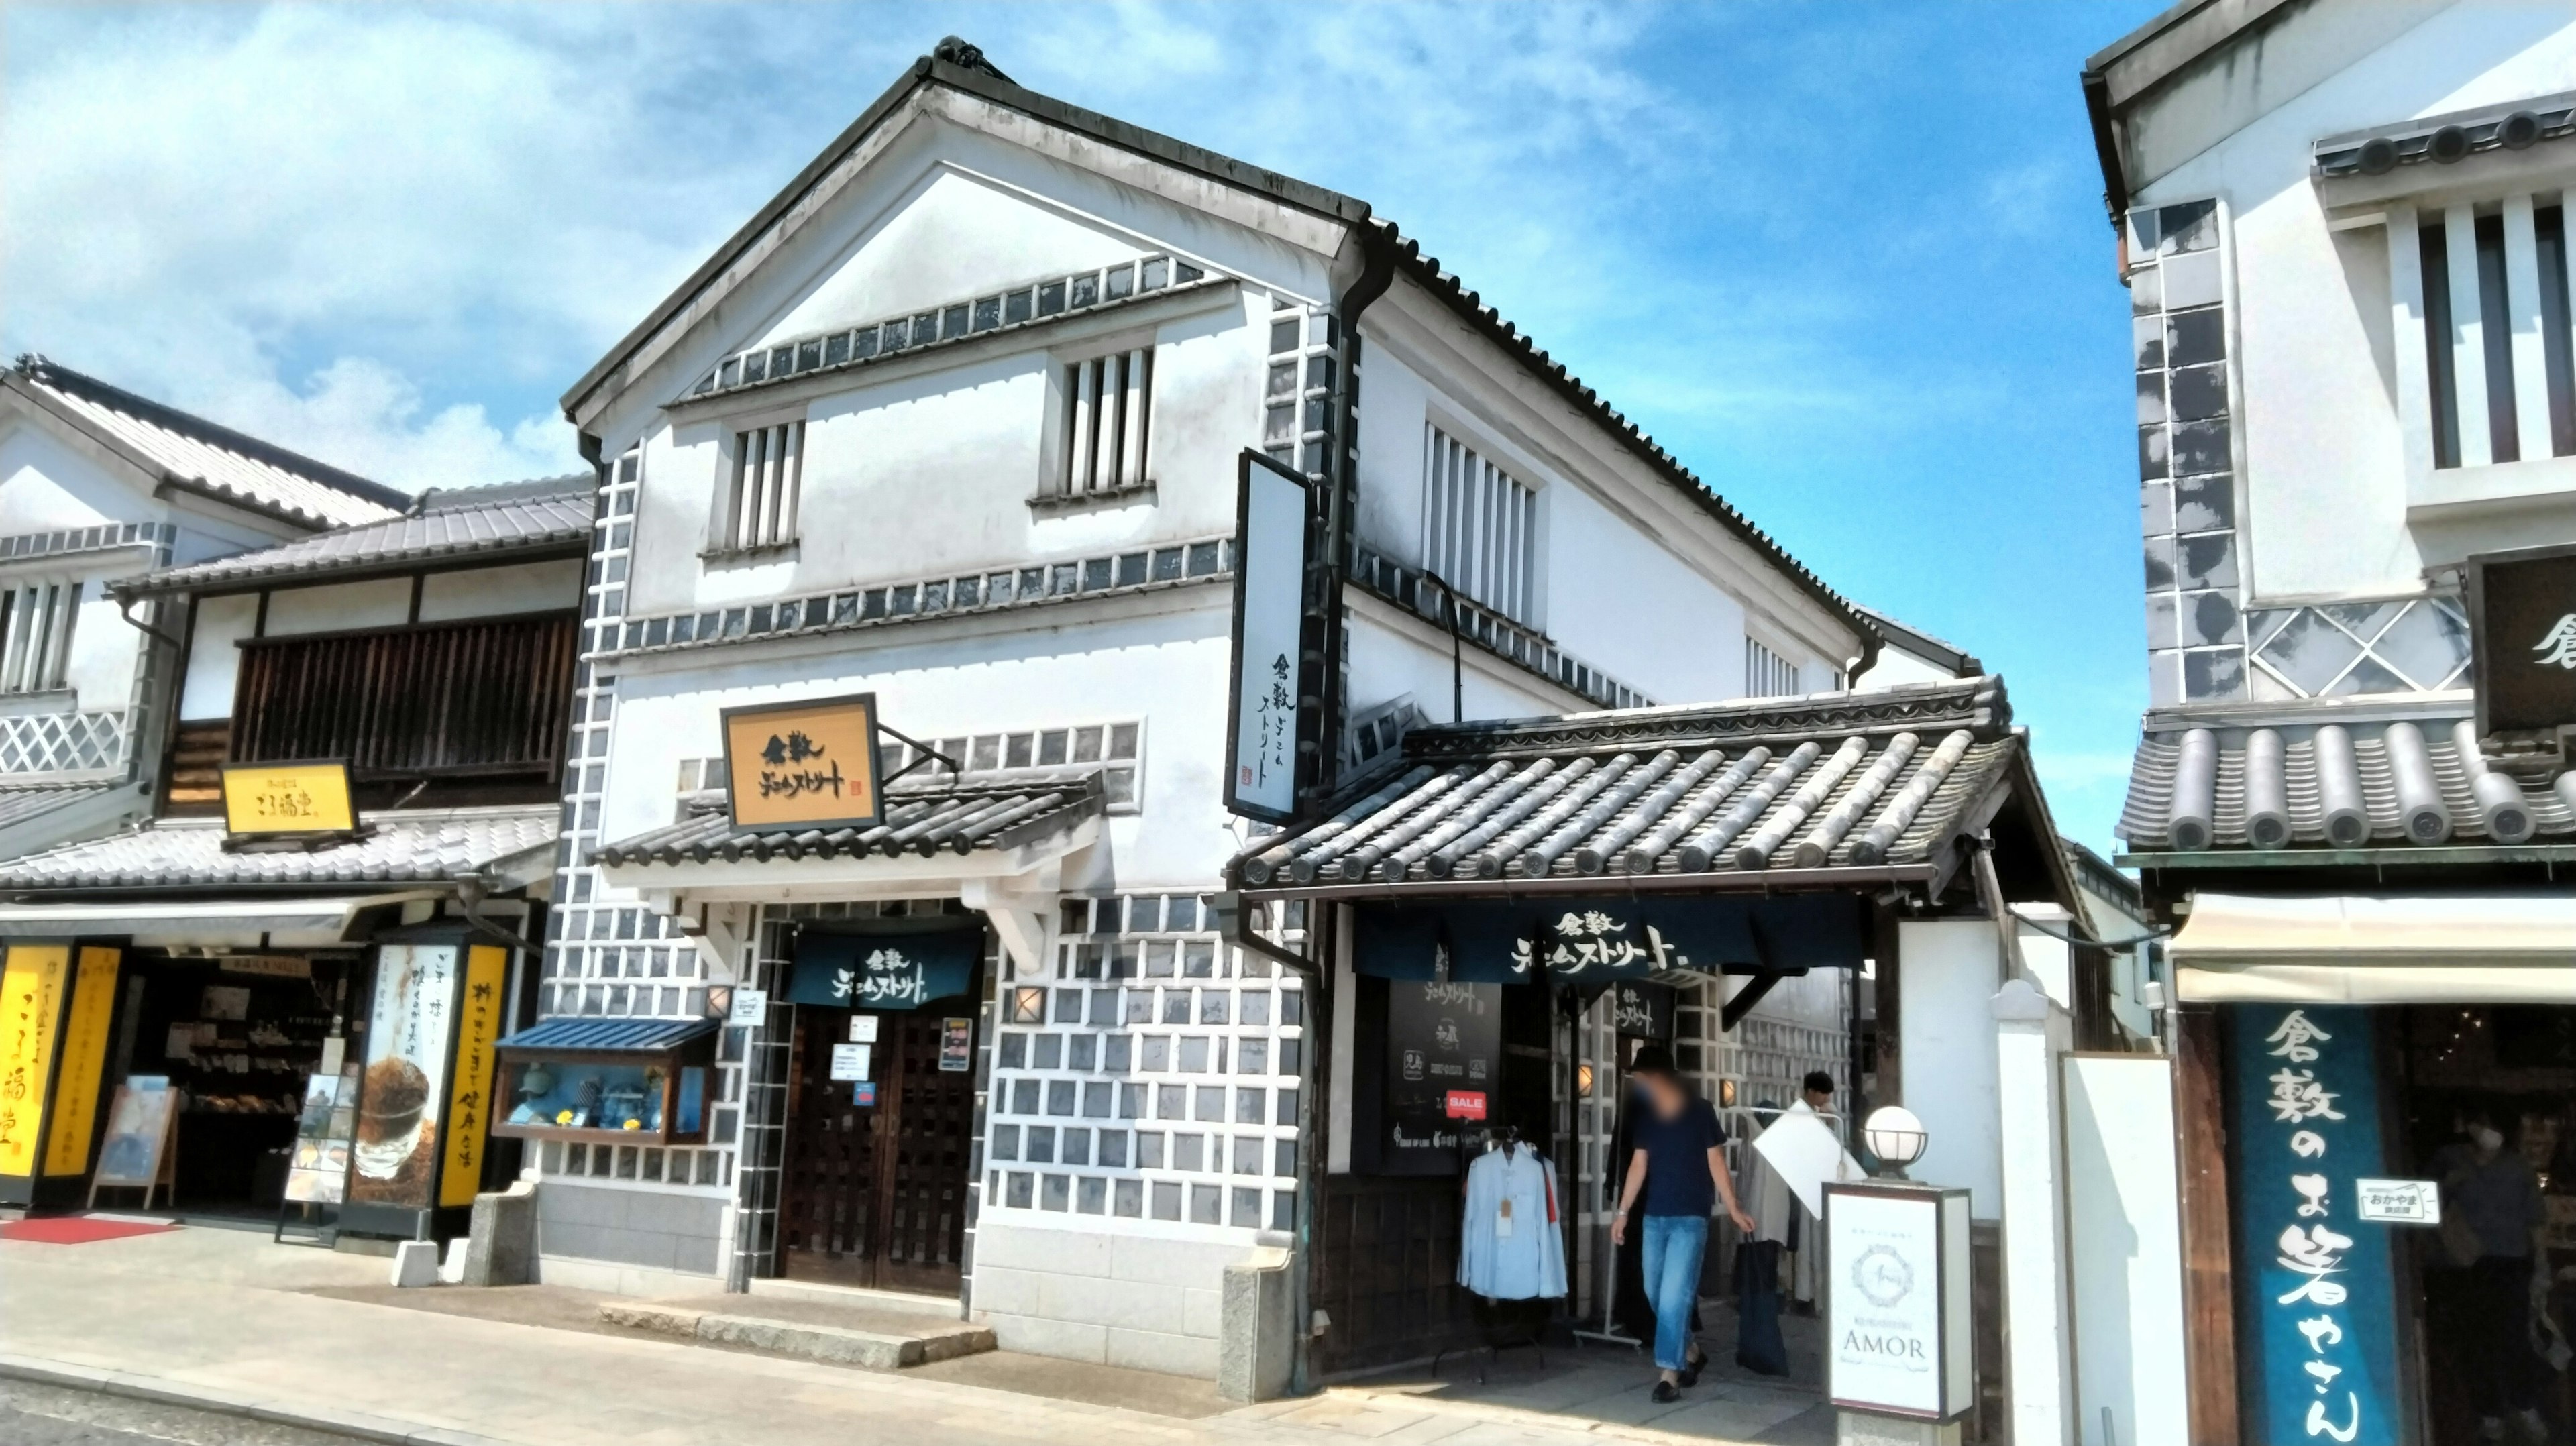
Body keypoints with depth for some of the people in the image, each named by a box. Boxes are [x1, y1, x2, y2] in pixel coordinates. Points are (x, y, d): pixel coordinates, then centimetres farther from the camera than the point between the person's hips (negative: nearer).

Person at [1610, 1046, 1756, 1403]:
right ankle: (1690, 1354, 31)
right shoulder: (1646, 1116, 5)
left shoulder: (1700, 1112, -8)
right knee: (1656, 1294, 11)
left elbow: (1716, 1162, -3)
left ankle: (1670, 1374, -3)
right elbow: (1639, 1166, 11)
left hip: (1690, 1217, -6)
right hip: (1655, 1216, 6)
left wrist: (1733, 1208, -4)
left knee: (1674, 1295, -9)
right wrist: (1623, 1212, 10)